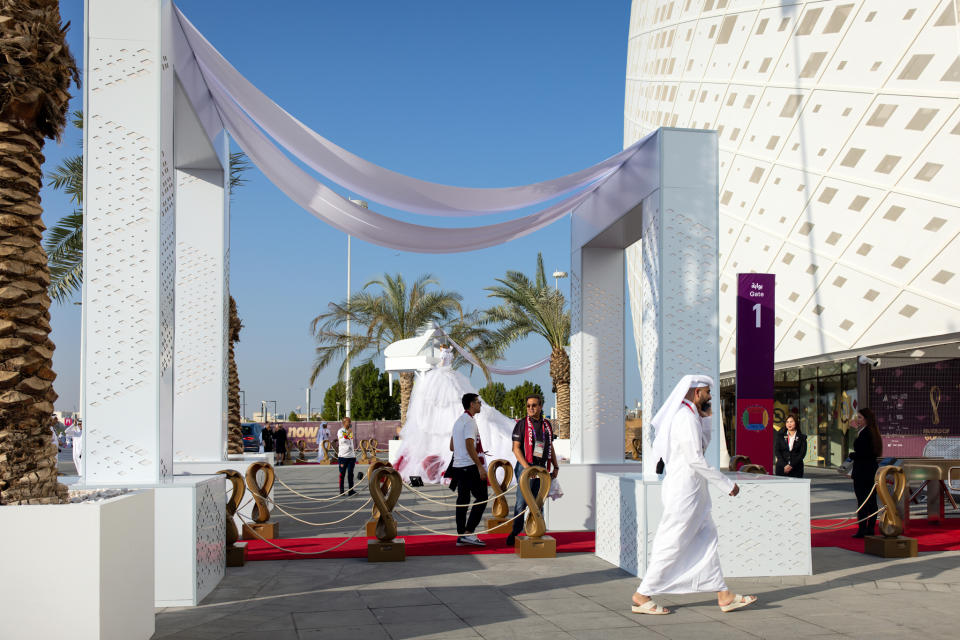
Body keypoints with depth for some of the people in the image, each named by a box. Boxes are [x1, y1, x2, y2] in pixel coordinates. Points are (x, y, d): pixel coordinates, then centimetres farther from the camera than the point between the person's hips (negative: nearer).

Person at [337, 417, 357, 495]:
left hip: (351, 456, 5)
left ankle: (351, 490, 6)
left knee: (350, 473, 4)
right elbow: (342, 441, -21)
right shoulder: (340, 431, -4)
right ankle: (341, 490, 6)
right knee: (342, 473, 0)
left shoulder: (351, 431, 15)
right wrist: (347, 434, -25)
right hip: (343, 456, -5)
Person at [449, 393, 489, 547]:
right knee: (481, 498, -5)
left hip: (458, 465, 9)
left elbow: (452, 447, 23)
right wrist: (480, 466, -21)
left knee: (462, 500, 9)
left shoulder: (458, 421, 18)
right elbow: (469, 446, -21)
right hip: (470, 466, -9)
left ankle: (461, 536, 10)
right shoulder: (470, 421, -12)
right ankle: (468, 532, -10)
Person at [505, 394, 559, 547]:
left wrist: (555, 467, 13)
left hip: (541, 468, 5)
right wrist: (527, 467, -18)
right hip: (525, 466, -5)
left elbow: (550, 447, 20)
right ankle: (515, 533, 3)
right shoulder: (521, 424, -3)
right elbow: (516, 448, -8)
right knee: (522, 502, -6)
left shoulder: (547, 425, 12)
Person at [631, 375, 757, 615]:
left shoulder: (690, 415, 14)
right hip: (684, 489, -10)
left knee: (707, 539, 11)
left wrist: (706, 417, 11)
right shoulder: (686, 417, -18)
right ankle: (641, 597, 4)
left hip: (693, 491, 10)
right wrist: (727, 484, -15)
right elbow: (695, 459, -22)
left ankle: (724, 595, 17)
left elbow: (702, 445, 24)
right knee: (672, 544, -4)